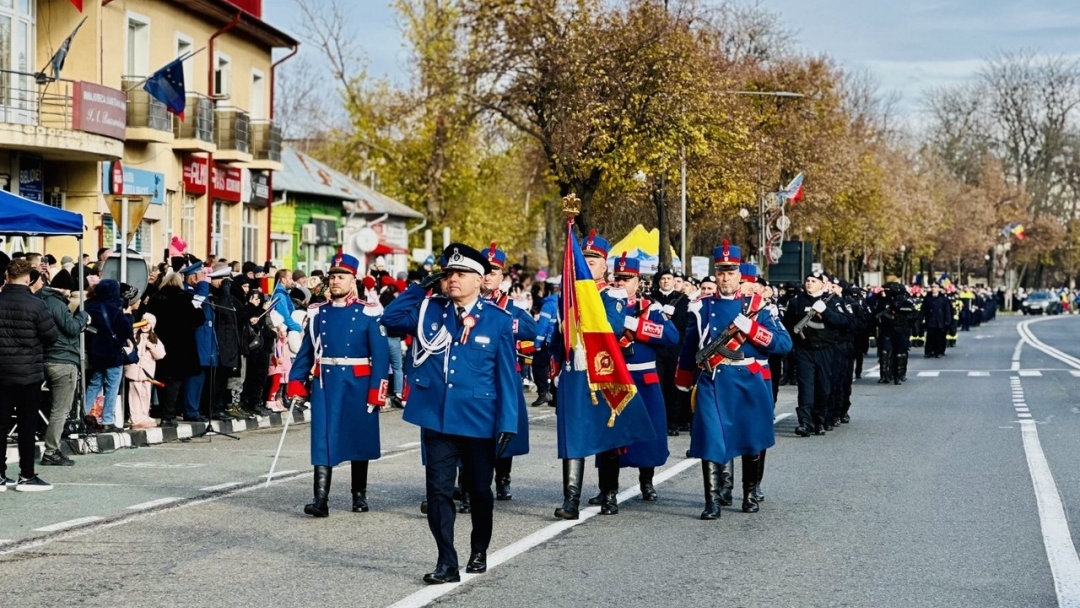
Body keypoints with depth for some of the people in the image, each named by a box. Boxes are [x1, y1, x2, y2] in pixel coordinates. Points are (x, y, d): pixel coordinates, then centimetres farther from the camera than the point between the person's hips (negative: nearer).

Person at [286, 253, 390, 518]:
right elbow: (306, 351, 9)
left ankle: (359, 496, 22)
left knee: (359, 440, 9)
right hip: (324, 385, 2)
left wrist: (376, 391, -12)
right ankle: (321, 499, -10)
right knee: (323, 440, -6)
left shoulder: (368, 314, -3)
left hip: (357, 386, -2)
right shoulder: (317, 313, 6)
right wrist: (295, 383, -1)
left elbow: (380, 355, -6)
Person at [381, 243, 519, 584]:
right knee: (439, 490, -3)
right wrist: (422, 288, -3)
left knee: (480, 491, 14)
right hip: (436, 418, 2)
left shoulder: (499, 321, -4)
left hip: (480, 421, -2)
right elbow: (389, 318, 4)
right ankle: (447, 564, 0)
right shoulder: (430, 310, 4)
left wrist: (507, 424, -10)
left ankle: (479, 552, 35)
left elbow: (507, 376, -4)